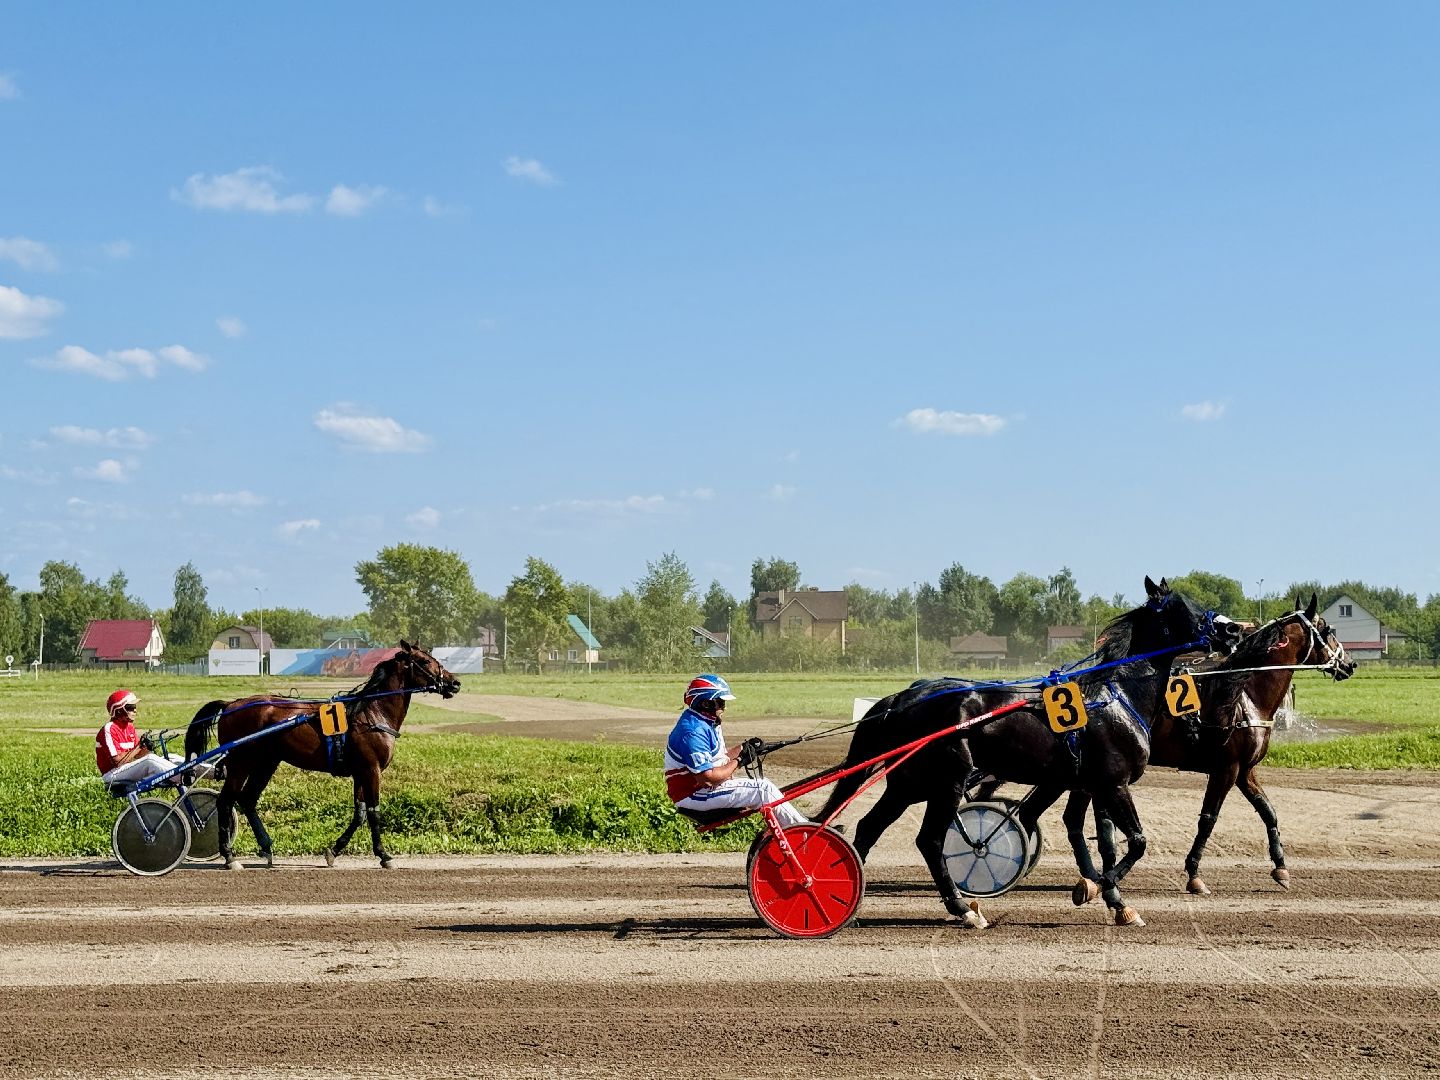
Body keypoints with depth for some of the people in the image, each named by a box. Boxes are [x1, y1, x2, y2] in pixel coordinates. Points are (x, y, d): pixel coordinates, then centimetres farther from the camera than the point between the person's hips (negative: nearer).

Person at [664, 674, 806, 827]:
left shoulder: (706, 724, 12)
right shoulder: (694, 732, -23)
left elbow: (718, 759, 14)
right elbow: (707, 778, -28)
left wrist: (743, 748, 3)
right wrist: (739, 761, -17)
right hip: (694, 796, -11)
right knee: (763, 790, -14)